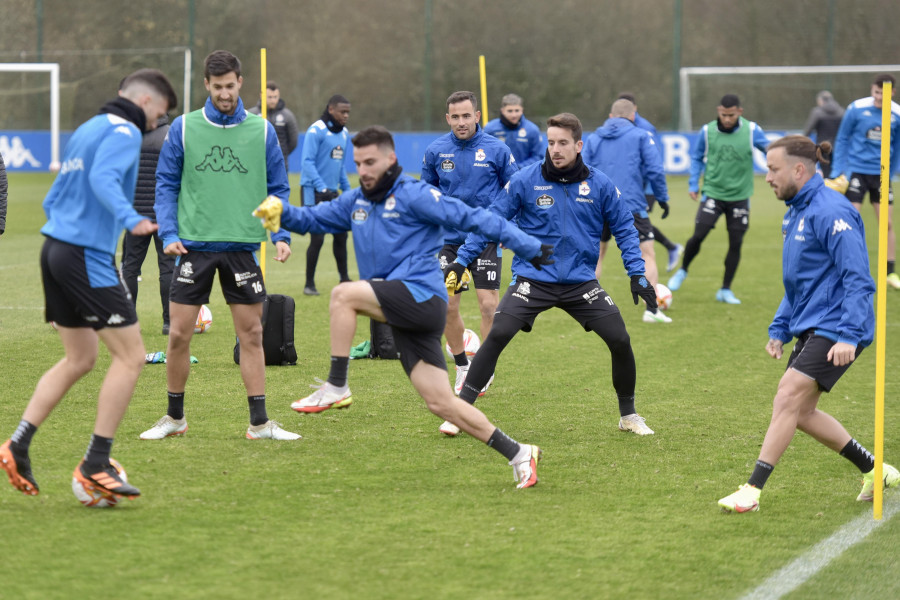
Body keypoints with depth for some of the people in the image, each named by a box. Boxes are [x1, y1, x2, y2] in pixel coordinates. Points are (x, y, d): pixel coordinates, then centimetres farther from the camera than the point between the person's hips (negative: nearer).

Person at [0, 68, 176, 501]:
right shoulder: (123, 132, -8)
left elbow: (52, 199, 25)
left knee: (79, 359, 17)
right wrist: (130, 220, -42)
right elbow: (103, 179, -29)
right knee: (130, 357, -5)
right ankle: (95, 466, -6)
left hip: (55, 249, 10)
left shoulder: (87, 129, 20)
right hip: (88, 257, -10)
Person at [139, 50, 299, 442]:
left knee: (252, 335, 2)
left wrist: (281, 235, -5)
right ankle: (174, 417, 17)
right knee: (179, 335, 0)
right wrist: (169, 233, -7)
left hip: (242, 247, 1)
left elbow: (278, 187, 8)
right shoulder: (183, 129, 2)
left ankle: (259, 423, 9)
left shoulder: (262, 131, 4)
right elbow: (166, 185, 5)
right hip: (194, 246, -1)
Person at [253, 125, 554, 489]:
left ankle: (336, 388, -17)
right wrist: (281, 211, -3)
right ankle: (517, 454, 10)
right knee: (441, 403, 3)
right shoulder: (355, 202, 18)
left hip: (421, 294, -8)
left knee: (343, 294, -23)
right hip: (403, 313, 8)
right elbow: (312, 219, 20)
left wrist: (530, 249, -6)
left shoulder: (413, 195, -4)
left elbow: (473, 218, -4)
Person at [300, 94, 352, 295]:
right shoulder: (316, 131, -13)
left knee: (341, 235, 10)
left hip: (332, 192, 7)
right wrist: (322, 189, -24)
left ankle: (344, 278, 24)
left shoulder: (344, 133, 11)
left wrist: (347, 190, 16)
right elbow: (308, 163, -18)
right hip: (314, 191, -7)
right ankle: (309, 284, 3)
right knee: (317, 238, -7)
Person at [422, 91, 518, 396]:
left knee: (489, 305, -8)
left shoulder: (497, 149, -6)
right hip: (449, 239, 2)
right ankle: (462, 367, 22)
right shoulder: (435, 151, 0)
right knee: (447, 307, 2)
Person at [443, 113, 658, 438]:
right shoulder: (525, 180, -6)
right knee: (497, 336, -19)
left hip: (581, 282, 2)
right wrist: (461, 259, -4)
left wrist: (637, 274, 0)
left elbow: (624, 227, 7)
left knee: (620, 340, -6)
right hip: (532, 279, -2)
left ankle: (628, 414, 17)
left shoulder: (599, 185, -1)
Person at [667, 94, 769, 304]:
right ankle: (682, 271, 19)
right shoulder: (707, 131, -3)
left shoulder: (751, 130, -6)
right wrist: (693, 184, 4)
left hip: (739, 196, 1)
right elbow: (696, 157, 10)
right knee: (698, 235, -10)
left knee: (736, 243, 1)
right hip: (713, 192, -1)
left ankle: (725, 290, 15)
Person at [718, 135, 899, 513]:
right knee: (802, 413, 10)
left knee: (789, 395, -17)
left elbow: (858, 279, -21)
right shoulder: (796, 213, 15)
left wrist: (849, 335, -27)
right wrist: (780, 329, 19)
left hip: (835, 328, -10)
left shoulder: (830, 212, -16)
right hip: (810, 327, 10)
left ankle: (753, 490, -17)